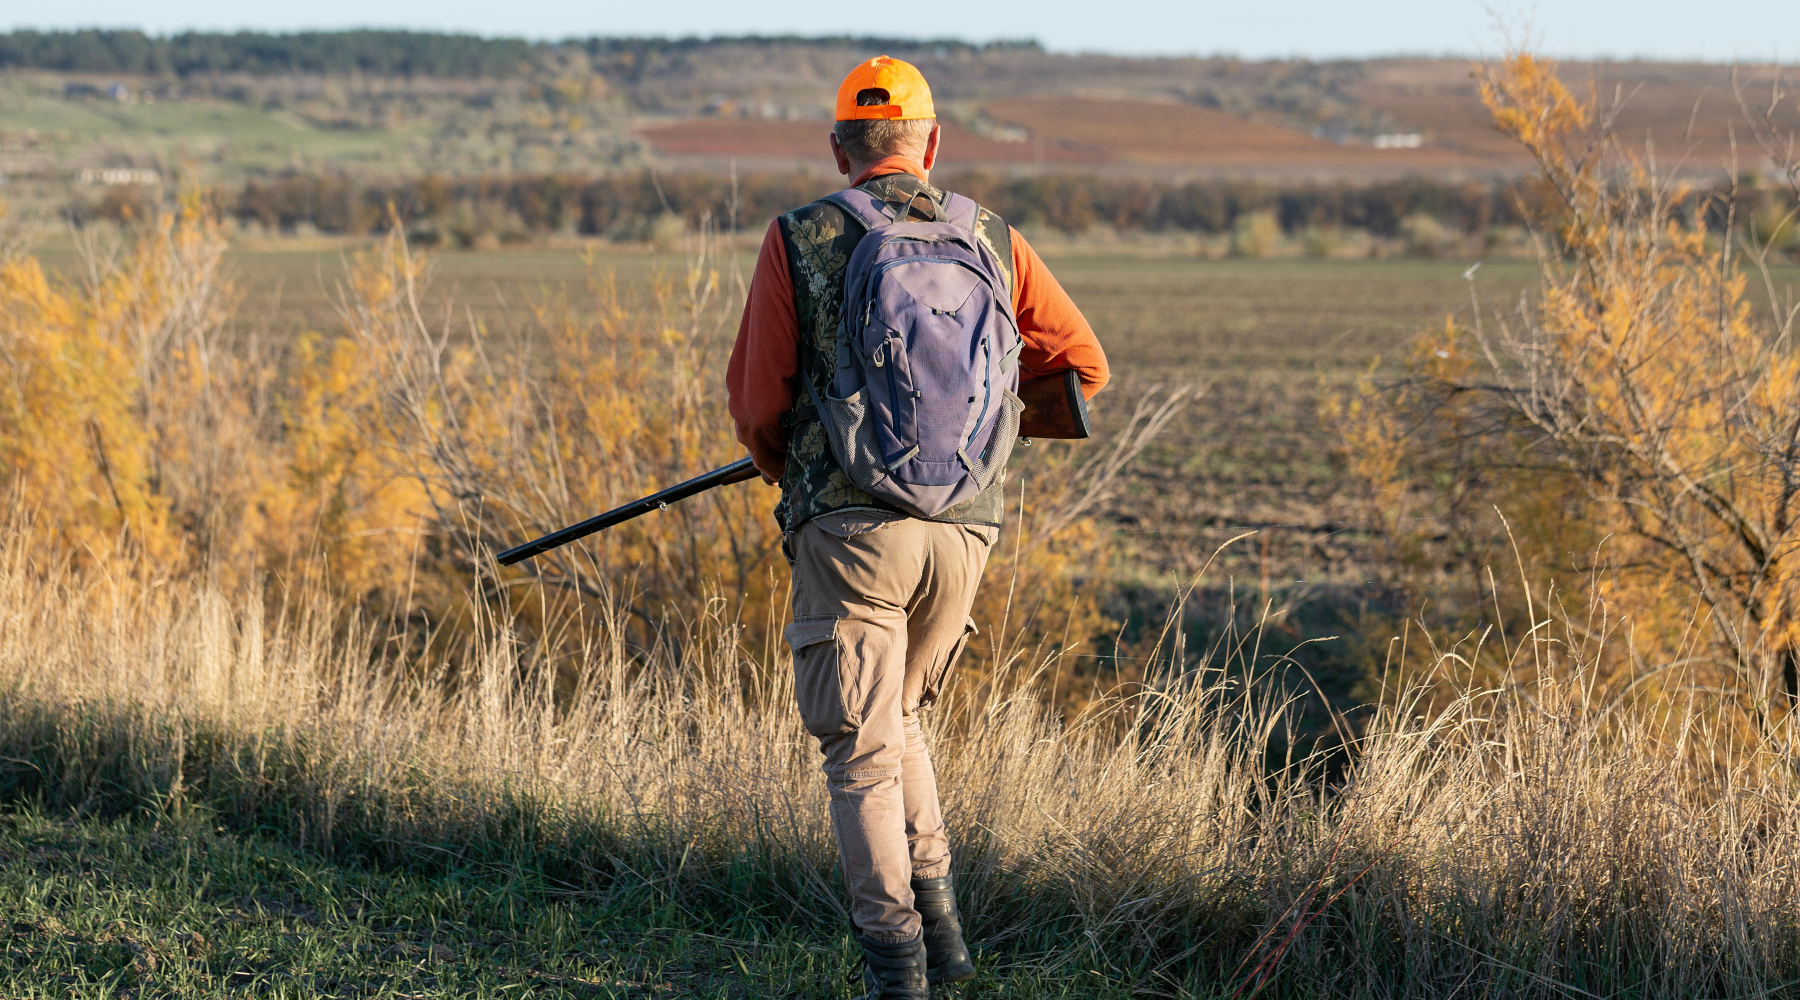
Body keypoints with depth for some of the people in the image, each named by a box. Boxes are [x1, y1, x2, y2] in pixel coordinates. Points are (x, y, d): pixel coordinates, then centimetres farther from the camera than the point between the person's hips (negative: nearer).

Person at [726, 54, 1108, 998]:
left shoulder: (798, 241, -2)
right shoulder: (995, 242, 7)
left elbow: (757, 399, -1)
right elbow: (1083, 365, 12)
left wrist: (781, 467, 20)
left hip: (851, 526, -3)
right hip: (965, 528, 4)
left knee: (862, 748, 5)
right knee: (895, 714, 24)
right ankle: (939, 921, 18)